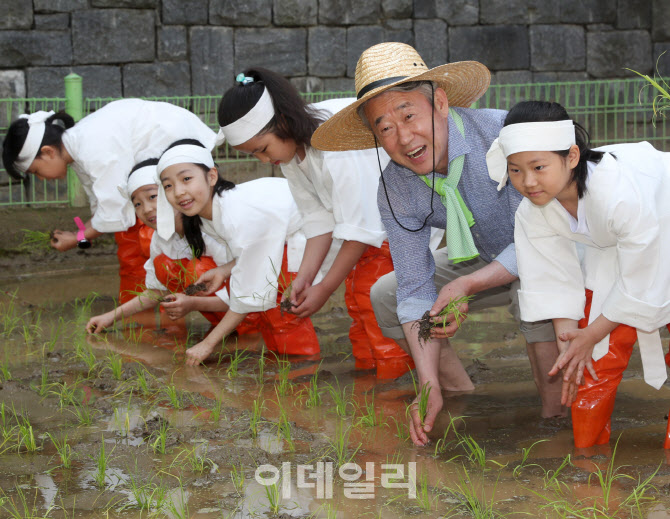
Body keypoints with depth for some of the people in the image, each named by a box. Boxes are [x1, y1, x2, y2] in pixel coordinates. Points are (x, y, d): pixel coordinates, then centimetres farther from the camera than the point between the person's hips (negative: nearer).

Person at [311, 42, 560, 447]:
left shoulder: (504, 133, -33)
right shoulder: (395, 190, -16)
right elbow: (416, 291, -16)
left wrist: (467, 285, -39)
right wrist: (430, 383, -27)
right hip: (487, 260, 6)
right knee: (387, 295, -4)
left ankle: (556, 413, -24)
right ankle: (463, 401, 9)